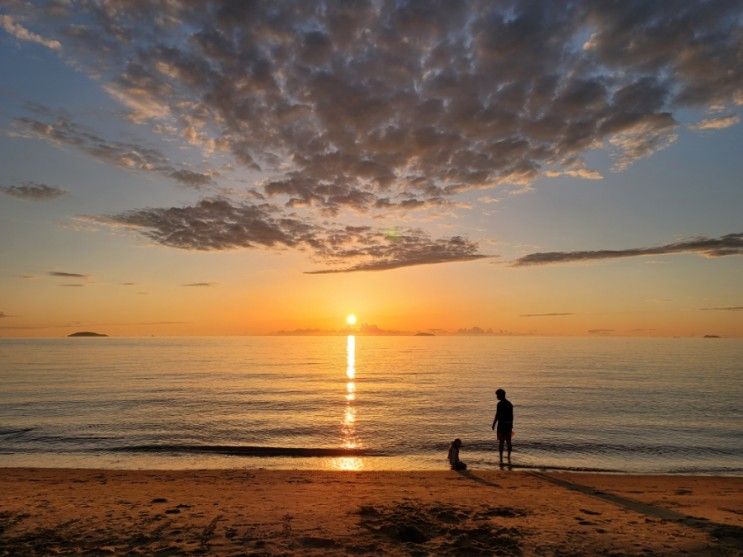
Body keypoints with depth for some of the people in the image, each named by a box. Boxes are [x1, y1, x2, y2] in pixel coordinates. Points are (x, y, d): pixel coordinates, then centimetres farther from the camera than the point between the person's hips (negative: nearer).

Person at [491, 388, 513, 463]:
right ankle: (509, 458, 17)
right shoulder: (509, 403, 10)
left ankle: (501, 459, -1)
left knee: (501, 442, -1)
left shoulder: (500, 404, -13)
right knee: (508, 442, 13)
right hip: (509, 424, 7)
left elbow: (497, 415, -15)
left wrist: (493, 424, -8)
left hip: (501, 424, -7)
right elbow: (512, 416, 14)